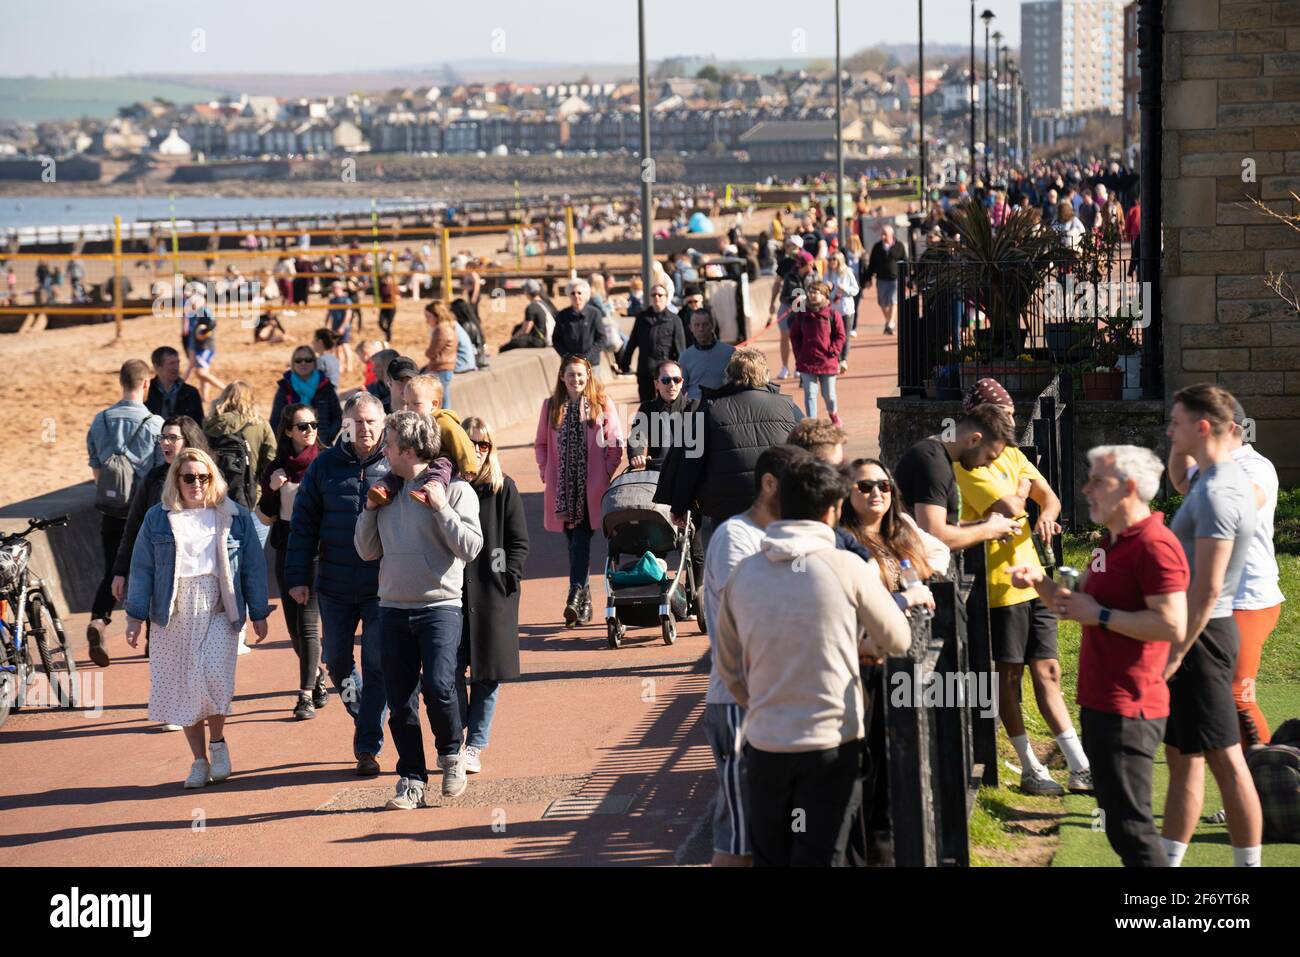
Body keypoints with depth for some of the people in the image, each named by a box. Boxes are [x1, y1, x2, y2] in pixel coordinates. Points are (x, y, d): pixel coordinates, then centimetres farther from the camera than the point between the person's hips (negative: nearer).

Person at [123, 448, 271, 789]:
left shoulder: (234, 516, 7)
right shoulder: (158, 518, 7)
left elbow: (253, 566, 10)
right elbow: (142, 568, 7)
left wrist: (259, 614, 8)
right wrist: (135, 616, 2)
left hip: (219, 611, -2)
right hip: (175, 614, 2)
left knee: (213, 675, -20)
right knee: (182, 688, 2)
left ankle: (217, 742, 3)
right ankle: (200, 761, 12)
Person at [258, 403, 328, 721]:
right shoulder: (277, 468, 6)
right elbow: (265, 518, 6)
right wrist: (272, 489, -9)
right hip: (287, 550, 4)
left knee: (308, 623, -10)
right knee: (294, 625, 10)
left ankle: (306, 695, -5)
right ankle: (317, 675, 35)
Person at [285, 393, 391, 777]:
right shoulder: (325, 465, 3)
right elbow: (303, 525, 5)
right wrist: (298, 577, 1)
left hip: (383, 587, -3)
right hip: (334, 587, 3)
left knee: (377, 667, -1)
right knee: (336, 660, 11)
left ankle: (368, 747, 7)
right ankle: (362, 714, 37)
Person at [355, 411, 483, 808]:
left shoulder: (454, 489, -2)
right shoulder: (388, 489, 13)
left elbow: (471, 547, -10)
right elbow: (367, 551, 16)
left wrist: (442, 508, -15)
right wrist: (370, 508, 4)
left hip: (440, 606, -5)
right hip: (393, 608, 5)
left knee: (438, 685, -20)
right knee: (400, 701, 4)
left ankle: (451, 753, 6)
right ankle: (411, 779, 13)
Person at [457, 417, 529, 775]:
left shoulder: (503, 489, 3)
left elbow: (519, 543, 5)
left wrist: (508, 578, -7)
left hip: (493, 594, 0)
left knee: (488, 674, 3)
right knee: (452, 671, -4)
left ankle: (474, 745, 11)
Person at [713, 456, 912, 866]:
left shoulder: (744, 573, 1)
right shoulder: (844, 567, -11)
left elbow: (729, 669, 9)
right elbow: (898, 640, 3)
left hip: (764, 743, 4)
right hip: (831, 742, -3)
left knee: (769, 858, 15)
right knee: (818, 858, 3)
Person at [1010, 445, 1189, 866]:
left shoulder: (1154, 546, -18)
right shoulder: (1113, 543, 16)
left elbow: (1171, 626, -26)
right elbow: (1082, 604, 24)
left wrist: (1099, 615, -19)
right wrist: (1040, 583, 6)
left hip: (1128, 711, -11)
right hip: (1101, 703, 11)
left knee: (1129, 824, -7)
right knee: (1119, 819, 17)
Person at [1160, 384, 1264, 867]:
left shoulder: (1216, 494, -21)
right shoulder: (1228, 476, 10)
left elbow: (1206, 588, -24)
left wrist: (1176, 652, -22)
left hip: (1200, 634, -10)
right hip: (1198, 629, 10)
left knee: (1224, 759, -4)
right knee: (1182, 755, 14)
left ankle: (1249, 863, 3)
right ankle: (1169, 860, 20)